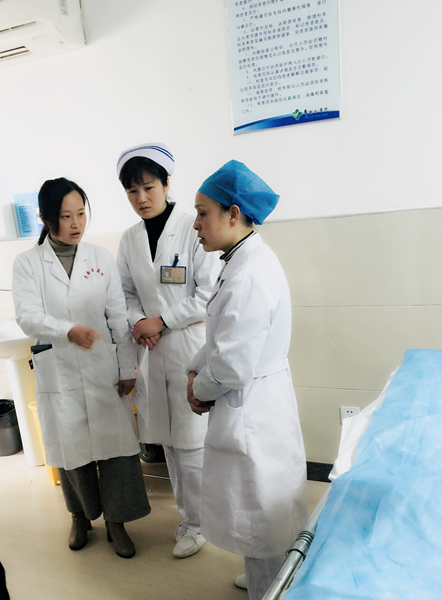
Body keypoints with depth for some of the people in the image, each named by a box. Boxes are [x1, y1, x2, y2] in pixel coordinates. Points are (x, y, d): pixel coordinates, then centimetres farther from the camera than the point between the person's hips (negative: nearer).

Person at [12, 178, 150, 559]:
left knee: (115, 442, 2)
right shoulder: (28, 264, 1)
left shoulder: (101, 258, 3)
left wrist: (128, 369, 0)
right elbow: (28, 317, -10)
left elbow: (119, 317, 2)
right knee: (71, 445, 12)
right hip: (58, 373, 0)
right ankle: (82, 516, 37)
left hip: (104, 369, 1)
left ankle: (116, 521, 24)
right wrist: (69, 331, -29)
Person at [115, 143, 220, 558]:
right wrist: (137, 322, -6)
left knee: (191, 441, 2)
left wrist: (161, 321, -13)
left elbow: (209, 295, -12)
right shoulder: (129, 239, 7)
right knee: (166, 438, 15)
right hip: (151, 351, 5)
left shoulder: (193, 230, -10)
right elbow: (126, 293, 13)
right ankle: (188, 511, 35)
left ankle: (196, 523, 22)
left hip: (190, 345, -5)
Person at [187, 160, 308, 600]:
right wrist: (196, 372, 3)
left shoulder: (251, 276, -26)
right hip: (246, 406, 10)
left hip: (251, 411, -10)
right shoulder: (241, 263, 6)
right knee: (262, 515, 27)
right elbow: (221, 334, 14)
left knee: (261, 518, 11)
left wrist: (201, 390, -9)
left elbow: (233, 365, -27)